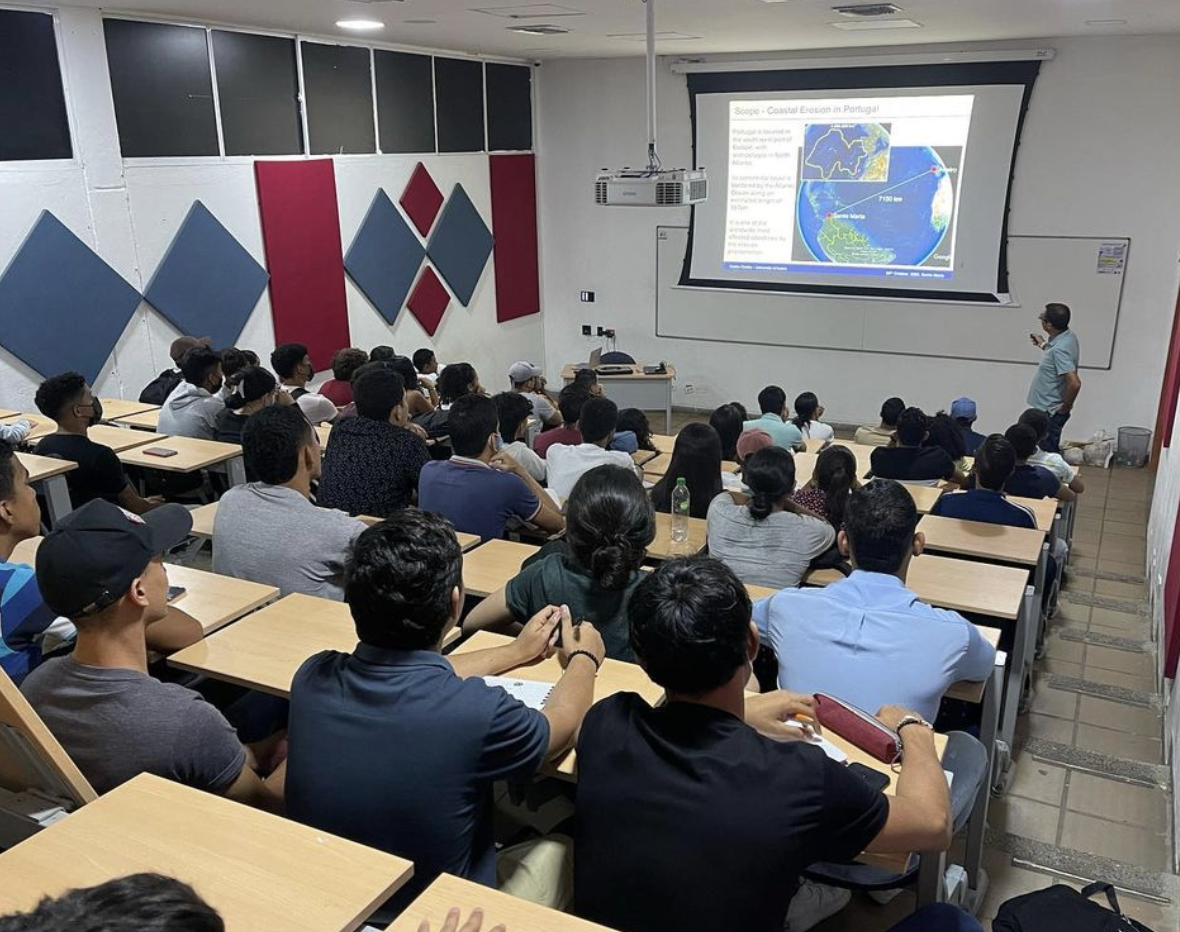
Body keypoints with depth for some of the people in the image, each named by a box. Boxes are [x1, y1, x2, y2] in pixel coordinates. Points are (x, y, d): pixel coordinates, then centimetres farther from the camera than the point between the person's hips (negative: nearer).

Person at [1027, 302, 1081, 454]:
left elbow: (1074, 383, -34)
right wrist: (1044, 345, 20)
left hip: (1050, 412, -10)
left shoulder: (1059, 349, -30)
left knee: (1047, 452, 4)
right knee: (1051, 449, 23)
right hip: (1048, 408, 10)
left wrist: (1066, 407, -19)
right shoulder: (1068, 336, 0)